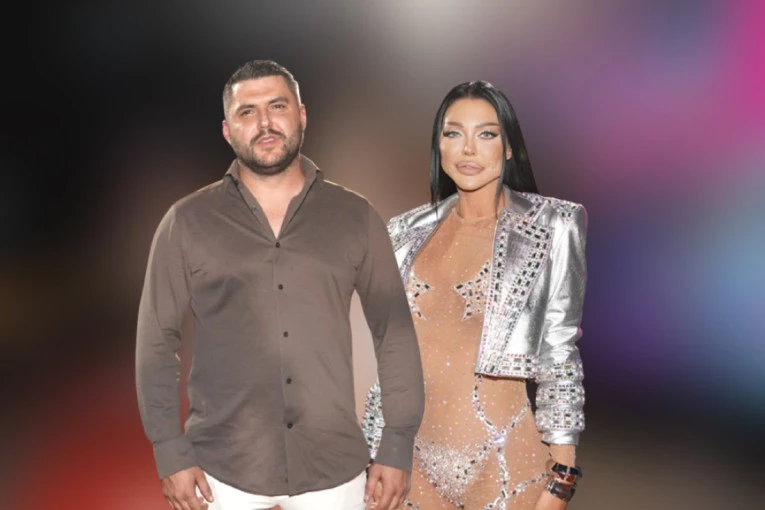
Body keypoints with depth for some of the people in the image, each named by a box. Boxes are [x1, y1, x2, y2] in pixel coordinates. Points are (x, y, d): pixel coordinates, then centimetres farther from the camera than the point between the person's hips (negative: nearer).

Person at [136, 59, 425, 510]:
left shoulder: (356, 218, 1)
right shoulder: (188, 222, -1)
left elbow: (395, 335, 2)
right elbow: (157, 342, 0)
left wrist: (398, 449, -1)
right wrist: (172, 455, -5)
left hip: (334, 468, 1)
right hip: (224, 470, 0)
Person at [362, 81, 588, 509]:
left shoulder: (551, 228, -5)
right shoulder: (411, 231, 5)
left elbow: (560, 356, -7)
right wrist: (376, 454, 9)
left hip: (504, 463, -3)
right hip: (413, 460, 4)